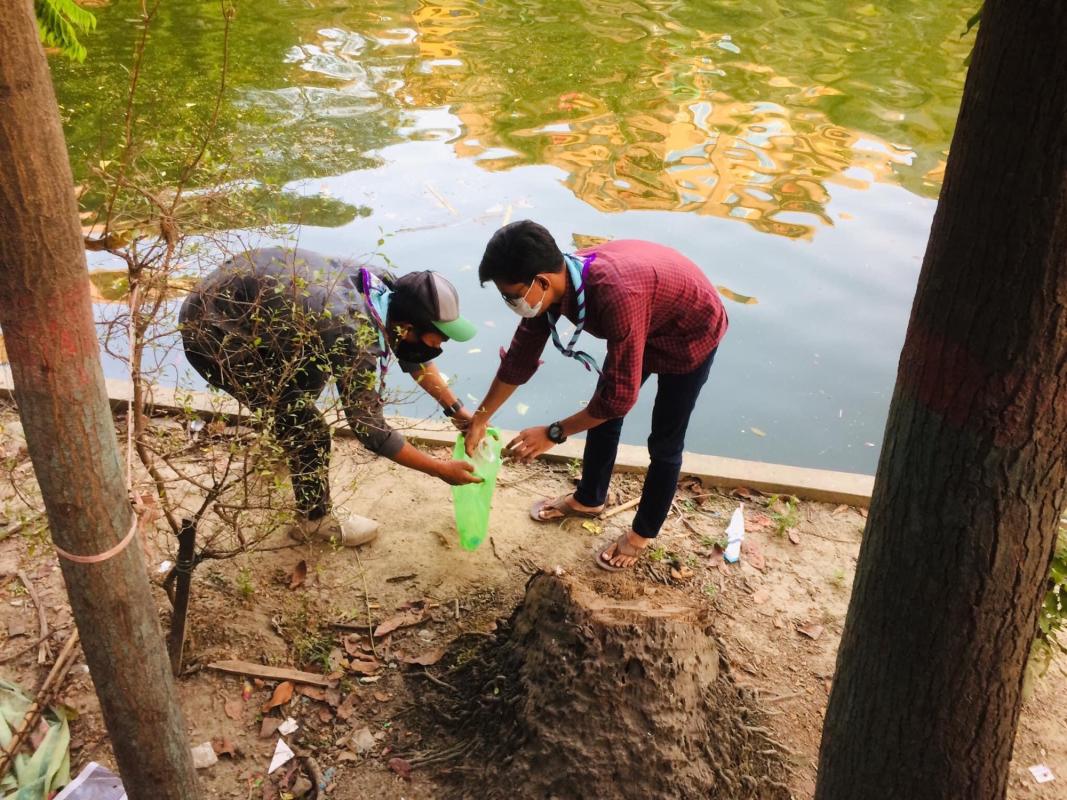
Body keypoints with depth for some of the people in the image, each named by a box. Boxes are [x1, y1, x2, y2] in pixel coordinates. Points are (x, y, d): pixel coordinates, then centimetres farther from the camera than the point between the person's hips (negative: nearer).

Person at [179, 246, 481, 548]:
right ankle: (314, 518, 16)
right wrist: (441, 469, -10)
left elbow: (413, 356, 12)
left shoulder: (385, 287, -7)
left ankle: (284, 426, 52)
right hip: (214, 333, -9)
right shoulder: (355, 340, -30)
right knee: (308, 430, -7)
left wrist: (455, 409, 14)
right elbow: (372, 431, -19)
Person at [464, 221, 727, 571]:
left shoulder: (616, 295, -45)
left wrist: (554, 433, -27)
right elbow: (519, 359, -5)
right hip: (644, 324, 7)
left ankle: (643, 532, 28)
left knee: (664, 443, 6)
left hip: (691, 334, -7)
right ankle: (588, 499, 40)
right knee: (601, 415, 16)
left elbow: (620, 395, -36)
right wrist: (479, 420, 2)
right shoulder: (553, 282, -20)